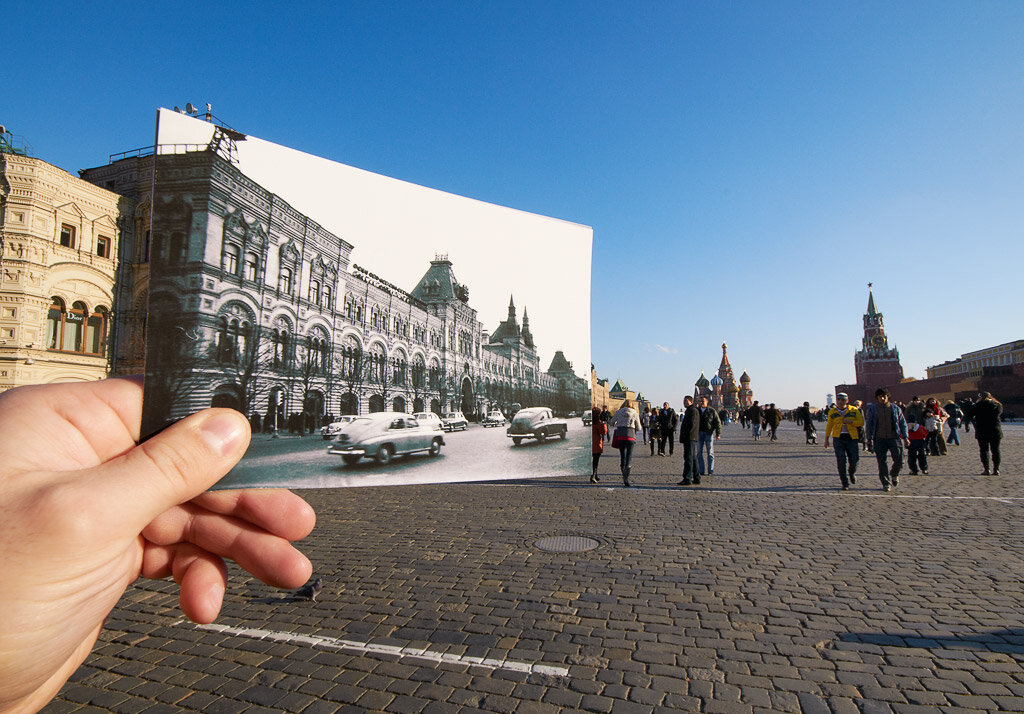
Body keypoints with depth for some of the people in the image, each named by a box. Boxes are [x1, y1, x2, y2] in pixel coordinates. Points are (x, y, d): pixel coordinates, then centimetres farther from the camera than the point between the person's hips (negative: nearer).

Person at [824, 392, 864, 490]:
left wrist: (850, 421, -15)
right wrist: (826, 439, 14)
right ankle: (845, 483, 2)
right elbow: (829, 426, 14)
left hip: (852, 438, 0)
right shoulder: (832, 412, 7)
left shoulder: (854, 410, 5)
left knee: (854, 459, 0)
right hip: (838, 438, 0)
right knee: (841, 461, -7)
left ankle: (852, 473, 36)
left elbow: (861, 422, 2)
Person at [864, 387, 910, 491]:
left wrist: (905, 437, 5)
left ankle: (894, 475, 20)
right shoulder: (872, 409, 6)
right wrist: (869, 439, 2)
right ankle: (886, 483, 10)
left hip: (894, 438, 0)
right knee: (881, 462, -2)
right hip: (879, 439, 0)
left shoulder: (895, 408, 9)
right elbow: (869, 424, 8)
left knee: (898, 459, -9)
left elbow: (902, 423, 13)